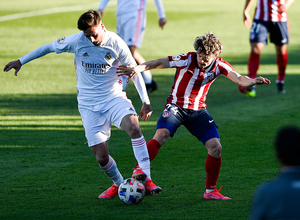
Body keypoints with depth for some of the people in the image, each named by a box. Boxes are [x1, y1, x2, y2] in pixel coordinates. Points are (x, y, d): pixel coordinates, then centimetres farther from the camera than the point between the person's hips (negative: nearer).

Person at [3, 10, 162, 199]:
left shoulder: (116, 43, -8)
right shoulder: (76, 41, -9)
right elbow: (50, 47, 8)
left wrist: (146, 101, 0)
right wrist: (21, 61, 14)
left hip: (114, 98, -1)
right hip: (89, 105, 1)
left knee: (133, 126, -33)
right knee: (102, 157, -8)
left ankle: (145, 176, -31)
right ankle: (119, 184, 21)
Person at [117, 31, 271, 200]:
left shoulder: (219, 66, -7)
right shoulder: (187, 60, -16)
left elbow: (239, 78, -19)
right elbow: (159, 63, -21)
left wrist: (252, 81, -43)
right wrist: (137, 69, -36)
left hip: (198, 111, 3)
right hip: (176, 106, -3)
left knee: (215, 147, -9)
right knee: (161, 135, -29)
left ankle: (211, 190, 8)